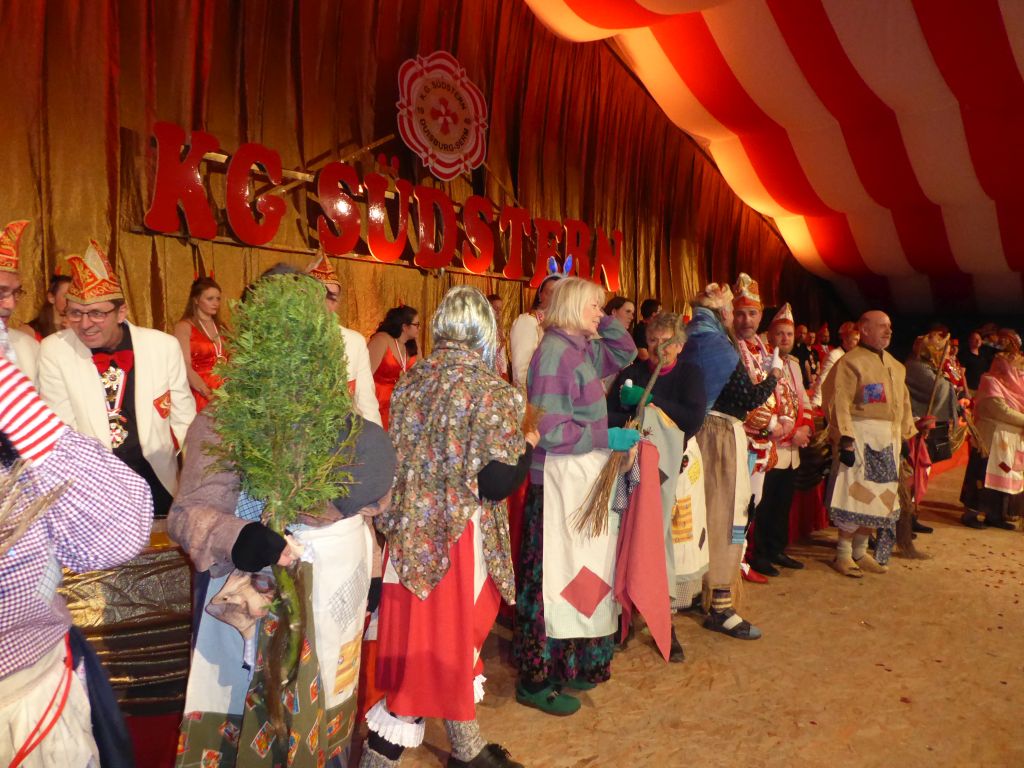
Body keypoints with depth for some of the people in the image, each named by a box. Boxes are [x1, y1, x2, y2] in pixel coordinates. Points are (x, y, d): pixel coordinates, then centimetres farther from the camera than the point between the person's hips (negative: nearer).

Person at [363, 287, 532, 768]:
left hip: (411, 536, 7)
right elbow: (498, 482, -18)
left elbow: (398, 457, 9)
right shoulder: (490, 391, -15)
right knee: (445, 643, 8)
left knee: (453, 638, 20)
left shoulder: (412, 381, 3)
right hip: (458, 541, -7)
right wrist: (528, 446, -1)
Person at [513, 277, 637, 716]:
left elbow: (624, 353, 25)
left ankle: (571, 664, 30)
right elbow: (551, 431, -22)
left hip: (585, 480, 9)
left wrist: (604, 321, 10)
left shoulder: (582, 350, 9)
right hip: (560, 482, -9)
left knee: (579, 574, 16)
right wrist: (608, 438, -17)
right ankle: (536, 680, 13)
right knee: (556, 577, 0)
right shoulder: (555, 352, -17)